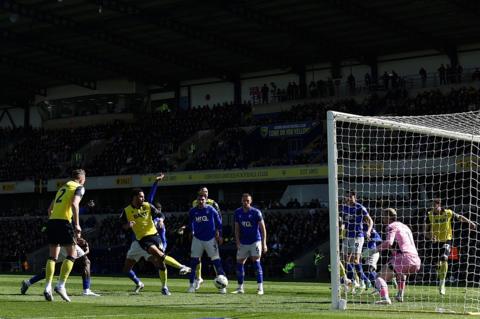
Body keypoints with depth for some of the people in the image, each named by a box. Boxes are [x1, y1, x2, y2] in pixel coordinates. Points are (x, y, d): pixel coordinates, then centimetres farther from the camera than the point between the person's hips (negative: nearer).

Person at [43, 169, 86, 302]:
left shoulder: (62, 188, 26)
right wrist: (77, 224, -14)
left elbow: (50, 208, 26)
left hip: (52, 220, 7)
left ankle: (48, 287, 3)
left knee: (53, 256, 11)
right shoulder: (79, 188, 3)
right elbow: (74, 204, -15)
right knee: (71, 255, -1)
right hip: (64, 222, -7)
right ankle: (60, 285, -12)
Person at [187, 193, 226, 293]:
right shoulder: (192, 211, 0)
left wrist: (219, 235, -1)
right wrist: (192, 233, 14)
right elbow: (190, 223, 19)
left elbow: (219, 222, 2)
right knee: (194, 261, 0)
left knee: (216, 261, -3)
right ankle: (192, 285, 7)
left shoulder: (211, 210, -6)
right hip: (198, 239, 2)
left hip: (211, 239, -2)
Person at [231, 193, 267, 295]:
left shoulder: (256, 212, -10)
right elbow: (237, 229, 9)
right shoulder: (237, 212, 3)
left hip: (255, 241, -5)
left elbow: (263, 228, -8)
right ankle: (240, 288, 14)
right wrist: (237, 242, -2)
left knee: (256, 262, -14)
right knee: (239, 263, 4)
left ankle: (260, 288, -13)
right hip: (243, 243, 5)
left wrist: (264, 244, -14)